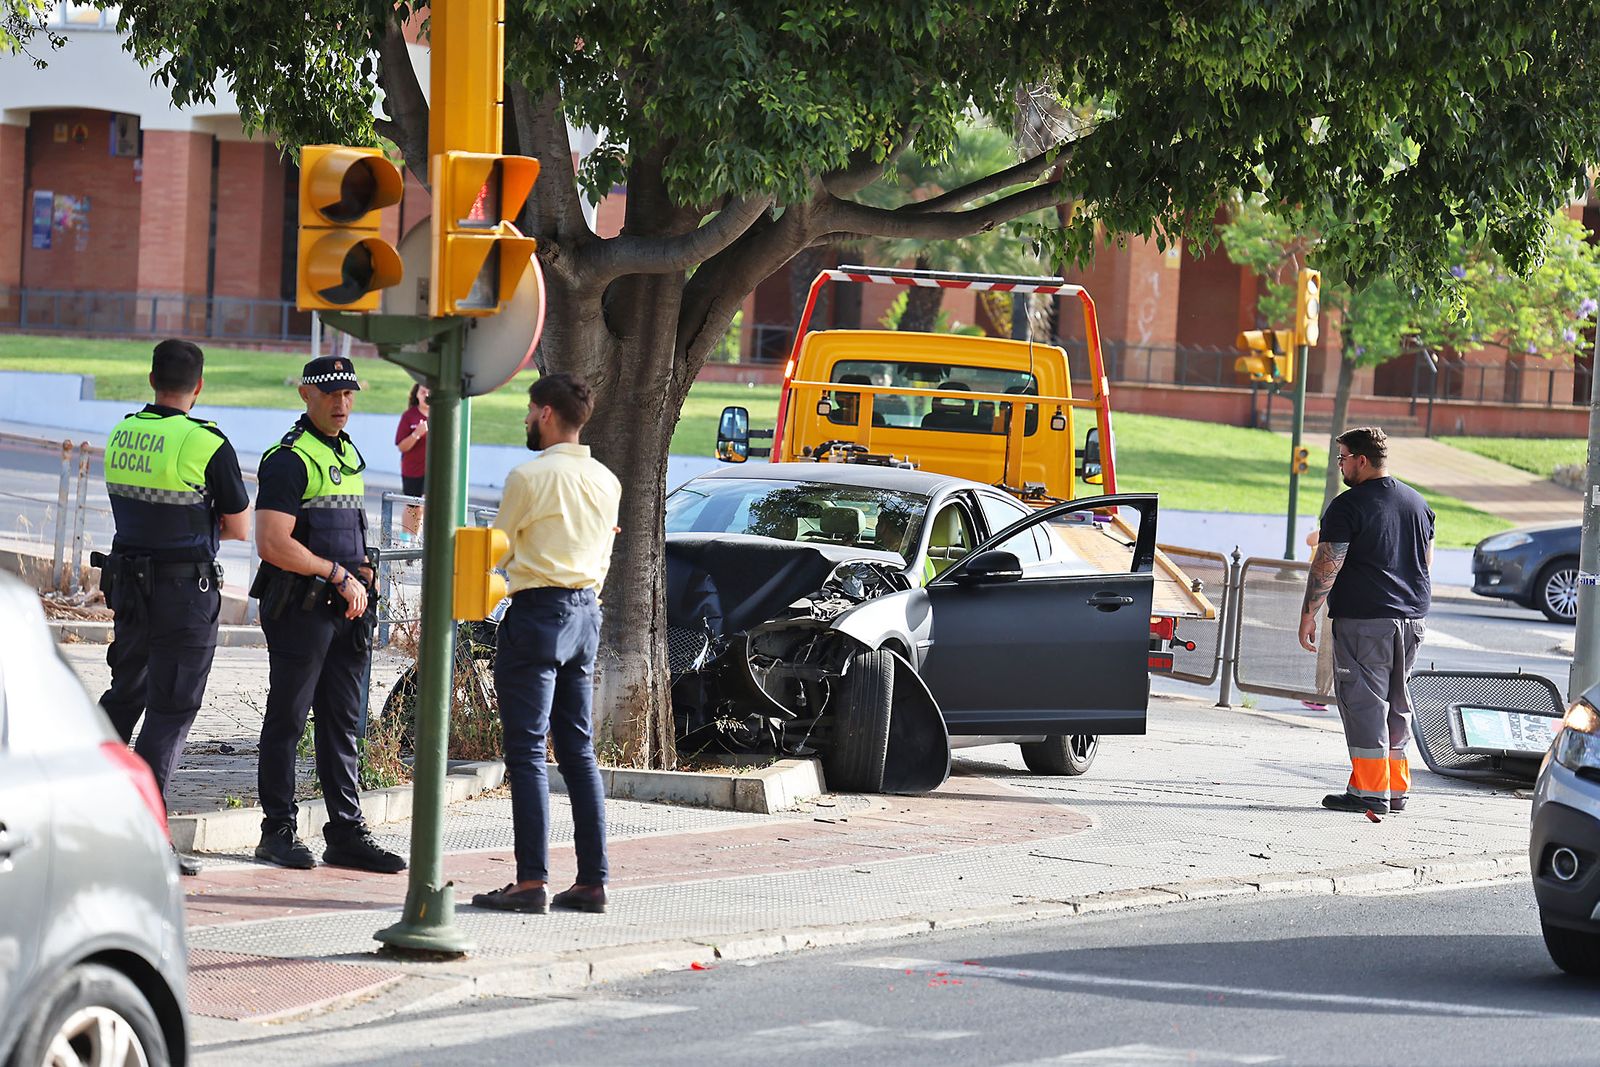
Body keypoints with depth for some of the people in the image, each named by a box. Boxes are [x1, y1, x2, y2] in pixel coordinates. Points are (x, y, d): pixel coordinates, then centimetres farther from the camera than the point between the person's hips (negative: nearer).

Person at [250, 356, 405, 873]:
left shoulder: (349, 455, 17)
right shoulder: (290, 460, -11)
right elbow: (274, 544, -19)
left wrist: (361, 571, 11)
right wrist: (340, 575, -15)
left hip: (346, 607, 8)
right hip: (299, 609, -8)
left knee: (342, 724, 9)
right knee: (287, 721, -1)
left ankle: (347, 833, 13)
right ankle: (279, 831, 5)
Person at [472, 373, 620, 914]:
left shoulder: (530, 476, -11)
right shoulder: (606, 481, 10)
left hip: (537, 611, -7)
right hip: (586, 612, 7)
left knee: (527, 751, -6)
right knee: (578, 749, 11)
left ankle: (530, 882, -10)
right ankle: (592, 881, 9)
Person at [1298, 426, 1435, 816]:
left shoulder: (1348, 506, -11)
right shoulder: (1417, 502, 13)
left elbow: (1327, 565, -14)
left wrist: (1308, 614, -7)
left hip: (1364, 619, -7)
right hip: (1411, 617, 7)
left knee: (1364, 700, -4)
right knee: (1397, 702, 15)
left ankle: (1369, 791, -7)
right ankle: (1396, 788, 17)